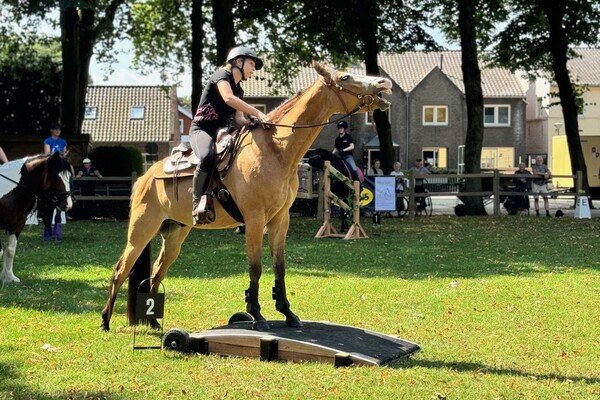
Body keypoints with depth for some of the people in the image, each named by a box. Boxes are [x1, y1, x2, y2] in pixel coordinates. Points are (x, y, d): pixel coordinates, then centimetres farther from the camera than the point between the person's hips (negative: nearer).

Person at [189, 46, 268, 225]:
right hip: (201, 130, -9)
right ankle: (198, 202, -29)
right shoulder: (222, 75, -4)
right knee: (208, 156, -40)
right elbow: (228, 98, -24)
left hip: (222, 133, 9)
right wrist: (257, 113, -30)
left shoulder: (239, 90, 21)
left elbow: (238, 119, 10)